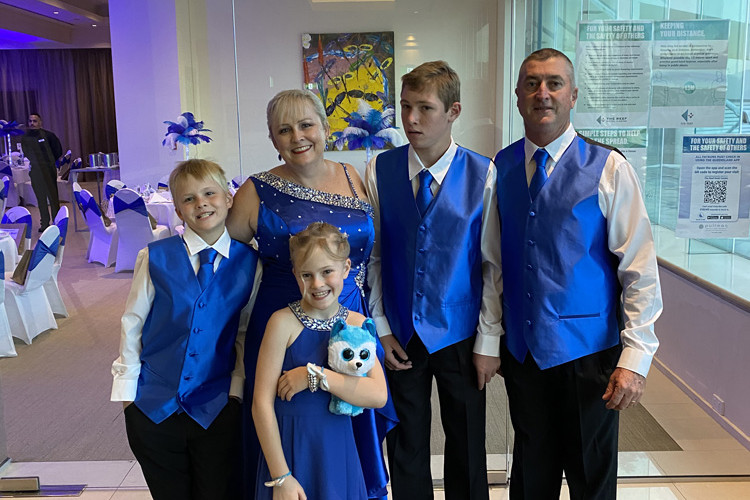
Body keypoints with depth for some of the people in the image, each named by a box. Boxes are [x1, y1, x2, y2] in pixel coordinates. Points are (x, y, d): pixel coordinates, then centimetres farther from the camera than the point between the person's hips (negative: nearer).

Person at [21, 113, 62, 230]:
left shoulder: (47, 135, -3)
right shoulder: (24, 138, 7)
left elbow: (58, 150, 6)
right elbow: (25, 154, 21)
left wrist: (53, 163, 7)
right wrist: (29, 164, 10)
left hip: (49, 171, -3)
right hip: (35, 173, 3)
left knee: (53, 197, -2)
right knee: (41, 199, 6)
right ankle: (44, 224, 11)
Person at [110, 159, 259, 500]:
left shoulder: (248, 261, -3)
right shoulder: (156, 257, -4)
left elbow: (247, 331, 2)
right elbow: (132, 322, 2)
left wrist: (237, 387, -4)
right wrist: (127, 387, 1)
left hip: (218, 408, 0)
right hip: (152, 406, 1)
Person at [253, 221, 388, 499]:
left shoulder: (357, 324, -1)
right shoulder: (283, 322, -11)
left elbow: (379, 395, -12)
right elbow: (262, 404, -13)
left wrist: (315, 376, -20)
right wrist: (281, 477, -13)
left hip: (338, 451, 3)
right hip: (288, 449, -3)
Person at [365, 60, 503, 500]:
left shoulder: (482, 175, -9)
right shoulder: (380, 171, -4)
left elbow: (494, 265, -6)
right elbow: (372, 257, 0)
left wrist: (489, 341, -5)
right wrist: (381, 329, -1)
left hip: (461, 337, -1)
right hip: (400, 337, 1)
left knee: (466, 448, 15)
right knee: (406, 447, 16)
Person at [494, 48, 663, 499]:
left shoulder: (609, 168, -9)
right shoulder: (501, 168, 2)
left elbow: (641, 270, -10)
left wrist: (636, 357, -15)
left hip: (587, 351, -3)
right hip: (521, 349, 3)